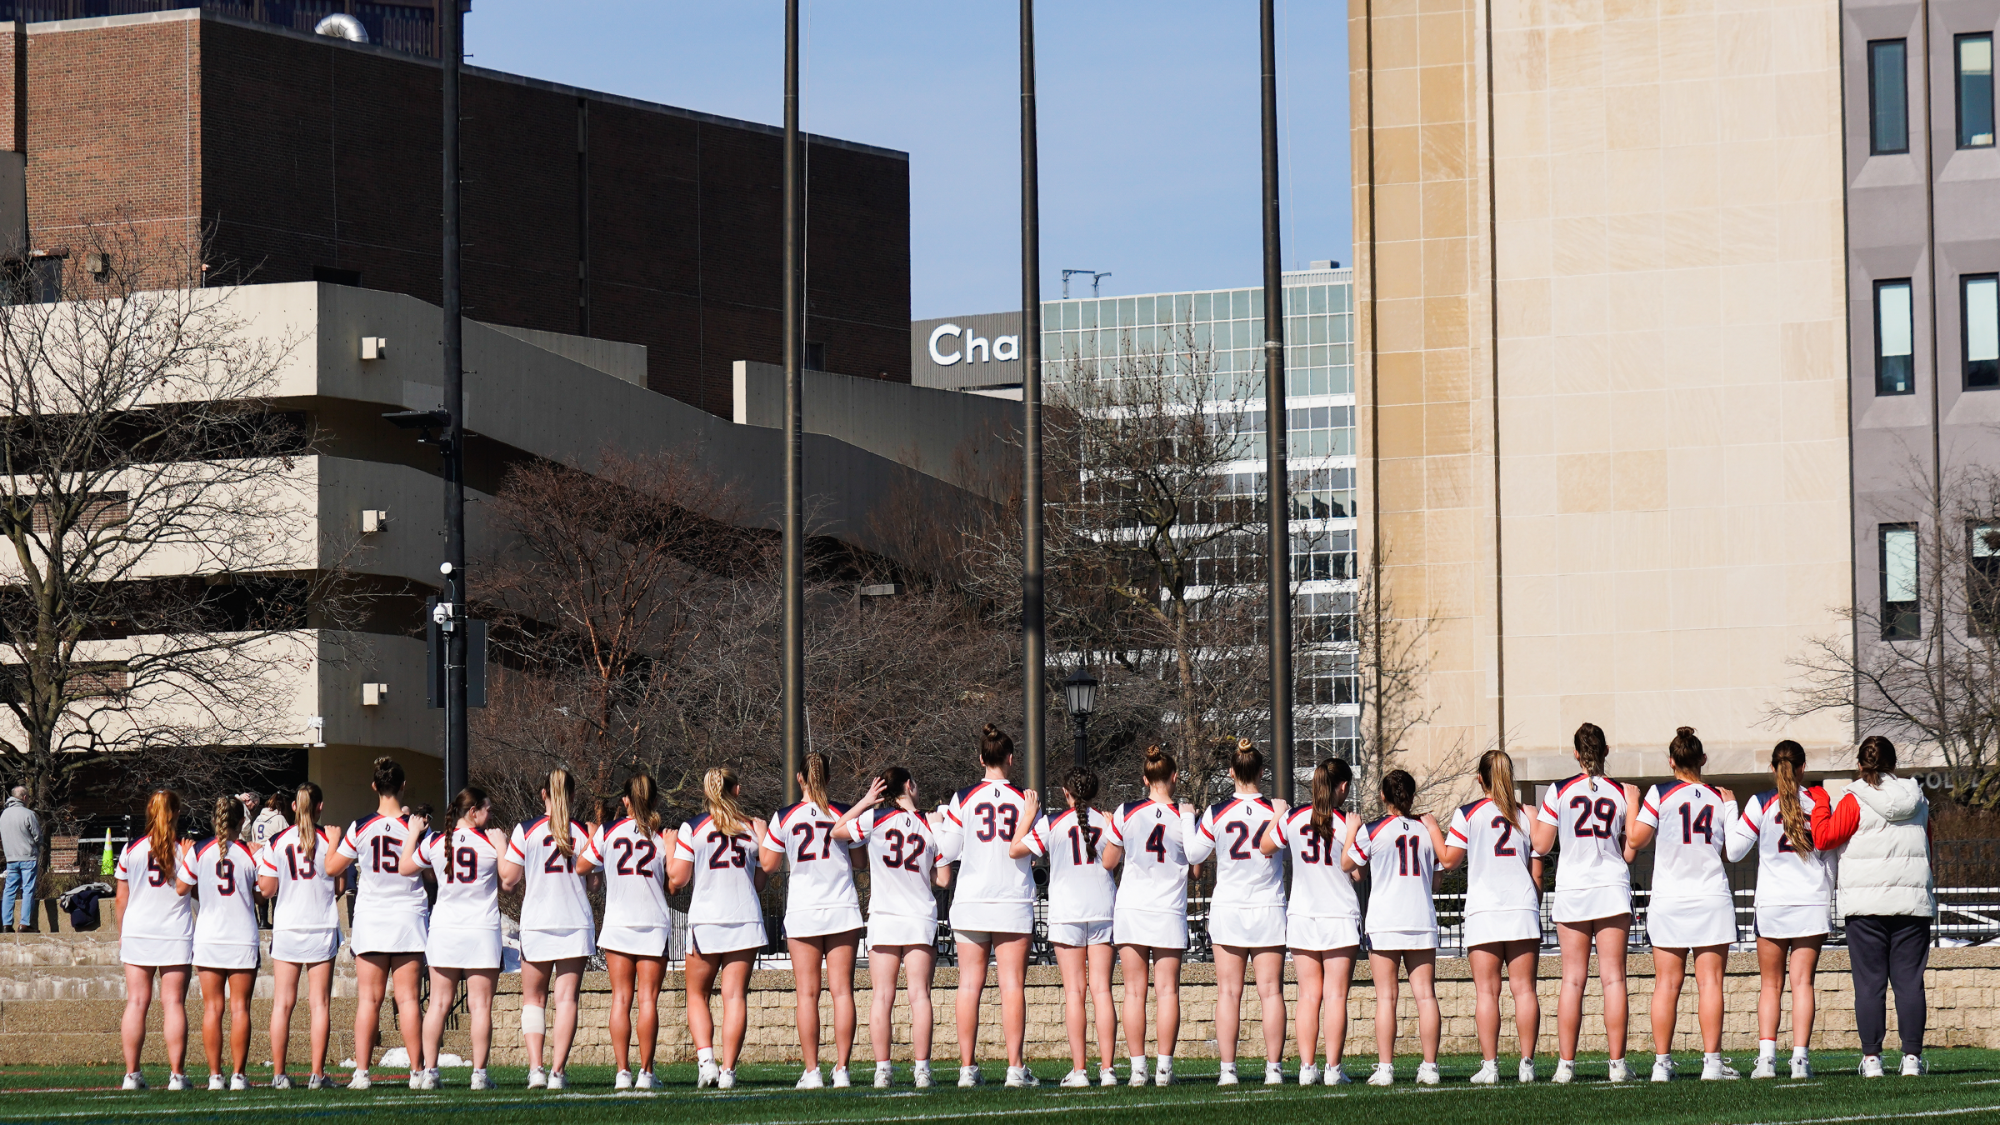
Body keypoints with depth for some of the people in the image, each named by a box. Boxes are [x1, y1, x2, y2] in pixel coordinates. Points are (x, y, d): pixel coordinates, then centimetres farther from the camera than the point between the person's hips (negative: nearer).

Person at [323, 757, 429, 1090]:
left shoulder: (360, 828, -5)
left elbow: (332, 868, 4)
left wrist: (334, 841, 24)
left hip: (370, 920, 0)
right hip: (409, 918, 0)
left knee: (368, 998, 1)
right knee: (407, 997, 1)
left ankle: (362, 1072, -3)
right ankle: (417, 1071, -1)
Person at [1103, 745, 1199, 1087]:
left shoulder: (1126, 813, -2)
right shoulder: (1184, 815, -5)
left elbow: (1108, 861, 6)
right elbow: (1196, 864, 4)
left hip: (1131, 910, 1)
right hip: (1170, 913, -1)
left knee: (1134, 991, 3)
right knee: (1167, 990, 2)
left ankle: (1137, 1068, -2)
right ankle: (1164, 1067, -3)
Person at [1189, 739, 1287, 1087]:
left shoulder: (1215, 813, -6)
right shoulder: (1277, 812, -5)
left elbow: (1193, 855, 6)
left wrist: (1190, 820, 20)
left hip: (1227, 911, 0)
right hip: (1269, 910, 0)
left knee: (1228, 992, 2)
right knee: (1271, 991, 2)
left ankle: (1227, 1069, -1)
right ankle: (1273, 1067, -1)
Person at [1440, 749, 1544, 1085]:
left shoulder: (1468, 814, 0)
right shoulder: (1527, 815, 9)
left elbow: (1448, 861, -2)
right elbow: (1537, 872, 11)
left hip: (1484, 912, -2)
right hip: (1523, 907, 2)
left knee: (1486, 990, -2)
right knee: (1524, 988, 2)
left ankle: (1490, 1066, -8)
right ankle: (1527, 1065, -1)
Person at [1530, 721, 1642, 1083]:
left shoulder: (1559, 791, -1)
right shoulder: (1622, 793, 1)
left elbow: (1542, 845, 2)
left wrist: (1532, 817, 20)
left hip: (1571, 891, 0)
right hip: (1612, 889, 0)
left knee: (1573, 980, 2)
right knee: (1613, 978, -1)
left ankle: (1566, 1063, -1)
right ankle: (1617, 1063, -5)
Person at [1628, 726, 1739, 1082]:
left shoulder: (1660, 794, -4)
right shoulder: (1722, 798, 3)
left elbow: (1636, 839, -7)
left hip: (1668, 903, -1)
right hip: (1712, 900, 1)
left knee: (1666, 984, 2)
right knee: (1710, 982, 0)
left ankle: (1662, 1062, 1)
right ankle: (1712, 1062, -5)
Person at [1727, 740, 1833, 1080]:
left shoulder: (1760, 804, -4)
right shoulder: (1819, 800, 2)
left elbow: (1733, 851, 0)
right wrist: (1828, 896, 22)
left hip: (1772, 904, -1)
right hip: (1813, 901, 1)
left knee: (1771, 984, 6)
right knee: (1803, 980, 1)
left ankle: (1766, 1056, -8)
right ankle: (1800, 1057, -8)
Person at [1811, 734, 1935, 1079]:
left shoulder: (1855, 801, -7)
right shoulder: (1918, 800, 9)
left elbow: (1824, 837, -9)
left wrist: (1820, 806, 7)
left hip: (1866, 904, -3)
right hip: (1913, 901, 3)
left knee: (1869, 982, 1)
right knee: (1910, 981, 3)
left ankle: (1872, 1057, -1)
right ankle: (1912, 1057, -1)